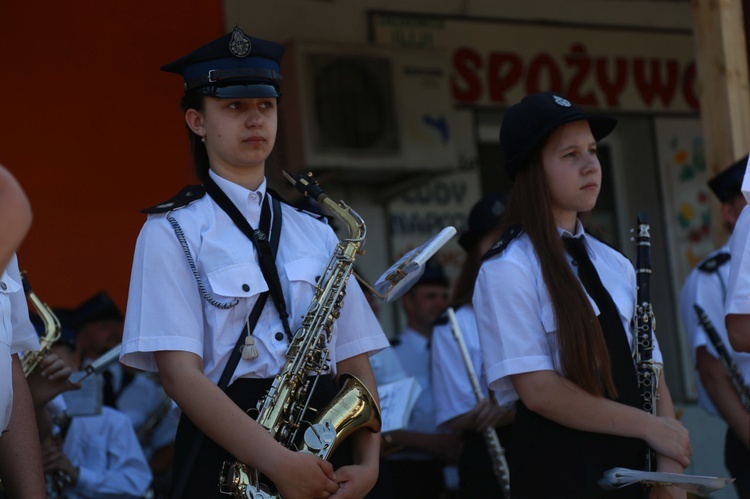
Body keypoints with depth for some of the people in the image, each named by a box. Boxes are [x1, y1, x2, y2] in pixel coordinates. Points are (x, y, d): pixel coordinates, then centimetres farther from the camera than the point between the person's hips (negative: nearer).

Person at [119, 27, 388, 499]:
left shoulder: (317, 233, 13)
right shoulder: (173, 232, 0)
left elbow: (356, 363, 10)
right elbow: (180, 371, -11)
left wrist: (367, 461, -8)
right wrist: (278, 461, -21)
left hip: (327, 450, 4)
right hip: (228, 457, -4)